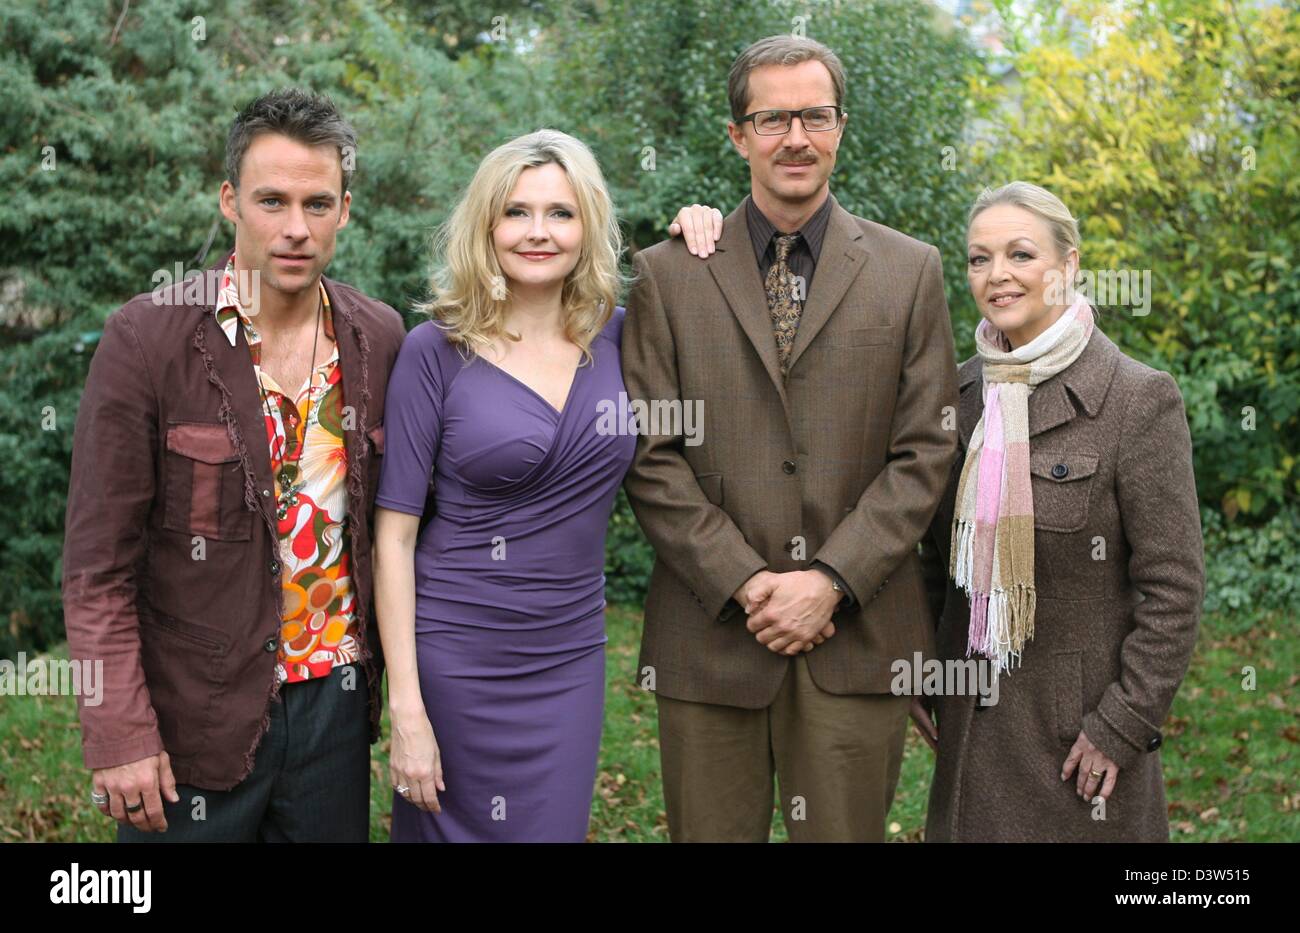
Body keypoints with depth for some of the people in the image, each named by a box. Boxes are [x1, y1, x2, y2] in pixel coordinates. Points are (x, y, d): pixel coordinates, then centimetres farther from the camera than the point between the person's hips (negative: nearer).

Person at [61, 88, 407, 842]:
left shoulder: (379, 339, 1)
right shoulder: (147, 338, -12)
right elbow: (98, 563, -11)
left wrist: (397, 677, 4)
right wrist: (118, 735, -13)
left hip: (336, 700, 4)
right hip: (195, 719, -3)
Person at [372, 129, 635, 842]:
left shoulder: (614, 336, 1)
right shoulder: (437, 350, -8)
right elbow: (394, 535, -9)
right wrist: (406, 709, -13)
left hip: (571, 662, 3)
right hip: (454, 660, -3)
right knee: (447, 829, 10)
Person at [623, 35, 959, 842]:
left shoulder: (910, 272, 7)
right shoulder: (667, 274, 5)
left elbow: (925, 451, 2)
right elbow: (651, 457, 0)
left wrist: (831, 580, -8)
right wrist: (746, 584, -9)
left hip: (857, 636, 0)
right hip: (709, 638, 0)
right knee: (711, 830, 6)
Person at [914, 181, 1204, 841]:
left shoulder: (1139, 399, -12)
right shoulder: (960, 390, 5)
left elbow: (1174, 587, -12)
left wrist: (1124, 724, -14)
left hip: (1080, 720, -5)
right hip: (973, 718, 5)